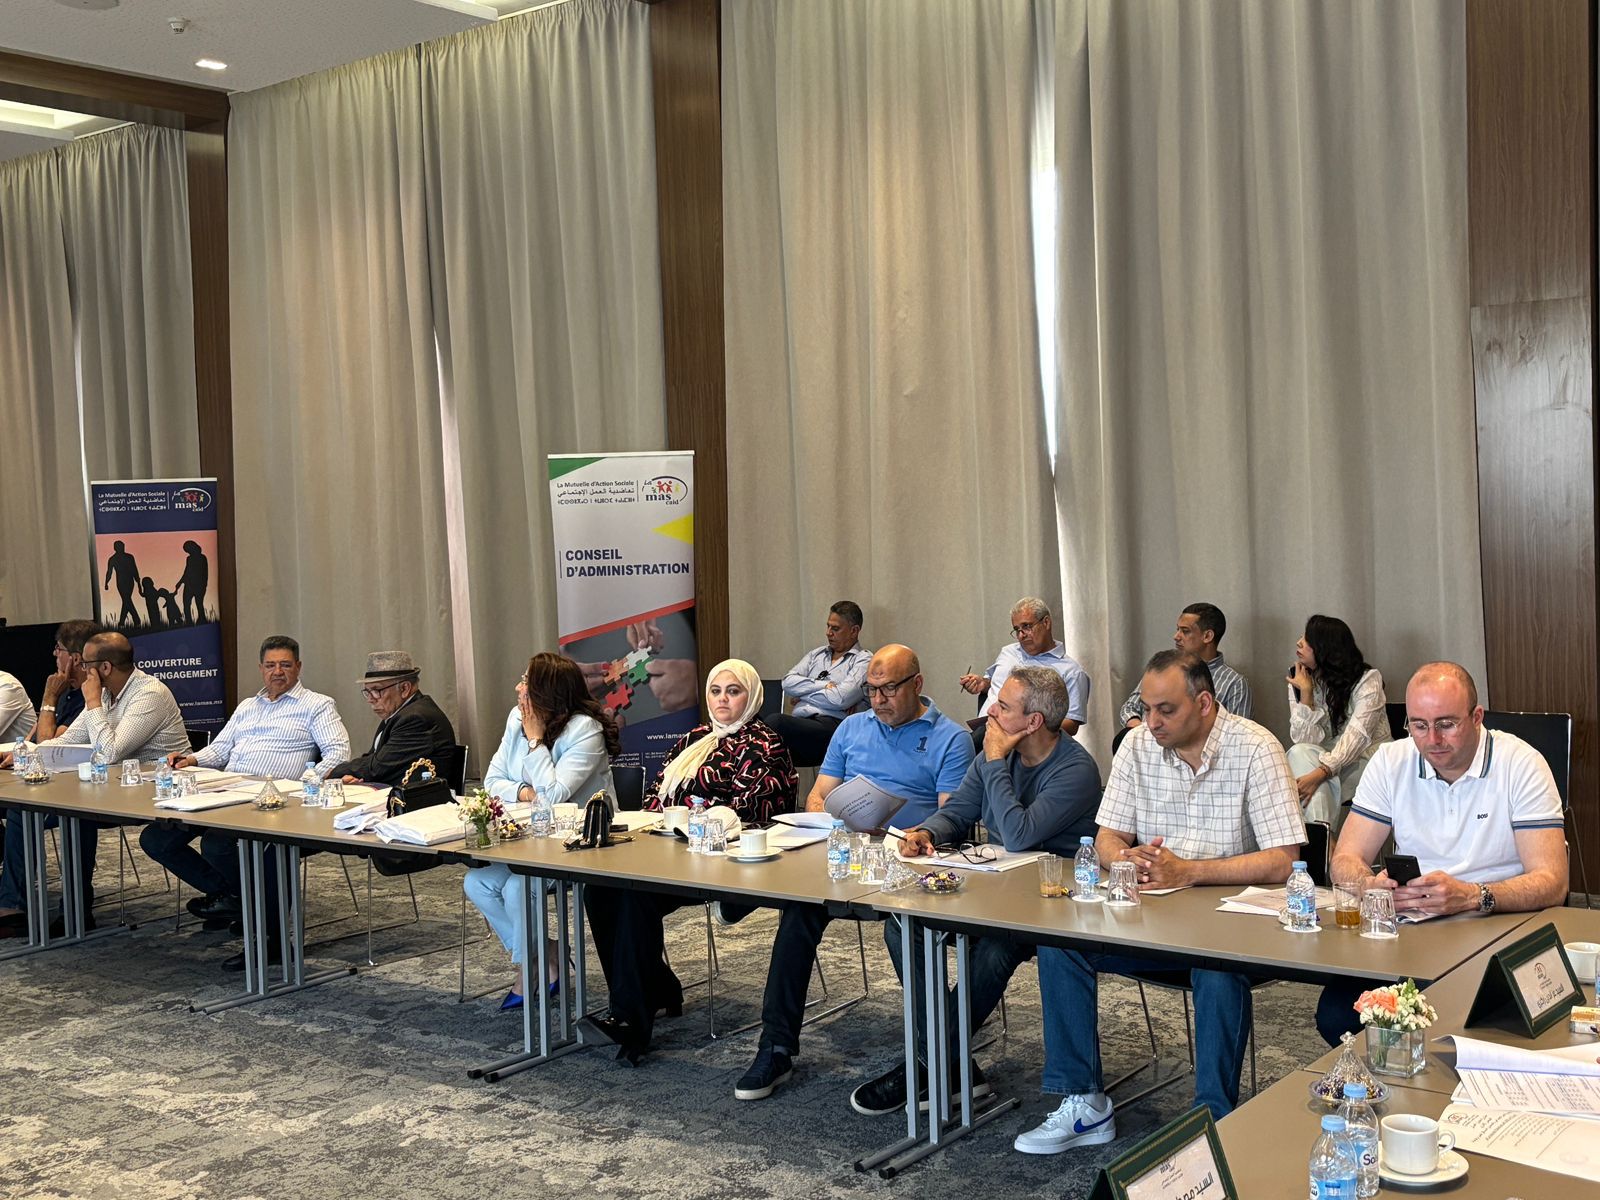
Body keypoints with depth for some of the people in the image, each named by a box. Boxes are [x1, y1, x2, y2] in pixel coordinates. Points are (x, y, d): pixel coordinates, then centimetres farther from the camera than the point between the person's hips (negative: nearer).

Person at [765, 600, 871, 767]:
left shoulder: (863, 660, 7)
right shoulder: (817, 654, 27)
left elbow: (840, 699, -9)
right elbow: (788, 682, 11)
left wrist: (803, 694, 4)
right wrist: (825, 685, 1)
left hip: (830, 726, -5)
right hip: (800, 721, 5)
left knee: (775, 722, -34)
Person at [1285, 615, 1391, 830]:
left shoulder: (1367, 679, -9)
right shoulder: (1301, 680, 3)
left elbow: (1357, 735, -22)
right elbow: (1304, 740, -6)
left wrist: (1319, 773, -35)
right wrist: (1305, 693, -16)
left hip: (1365, 759, -4)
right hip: (1325, 759, 4)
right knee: (1300, 753, -30)